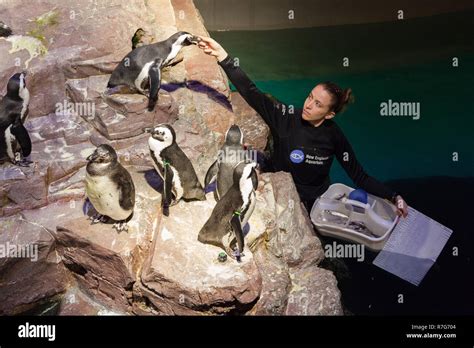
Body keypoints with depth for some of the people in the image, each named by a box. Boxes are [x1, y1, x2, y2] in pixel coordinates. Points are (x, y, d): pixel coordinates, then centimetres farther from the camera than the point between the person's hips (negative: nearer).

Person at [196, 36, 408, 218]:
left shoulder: (333, 136, -13)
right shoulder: (286, 118, -15)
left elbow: (359, 176, -6)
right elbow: (251, 93, -24)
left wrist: (392, 197, -15)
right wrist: (222, 56, -33)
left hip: (317, 205, 0)